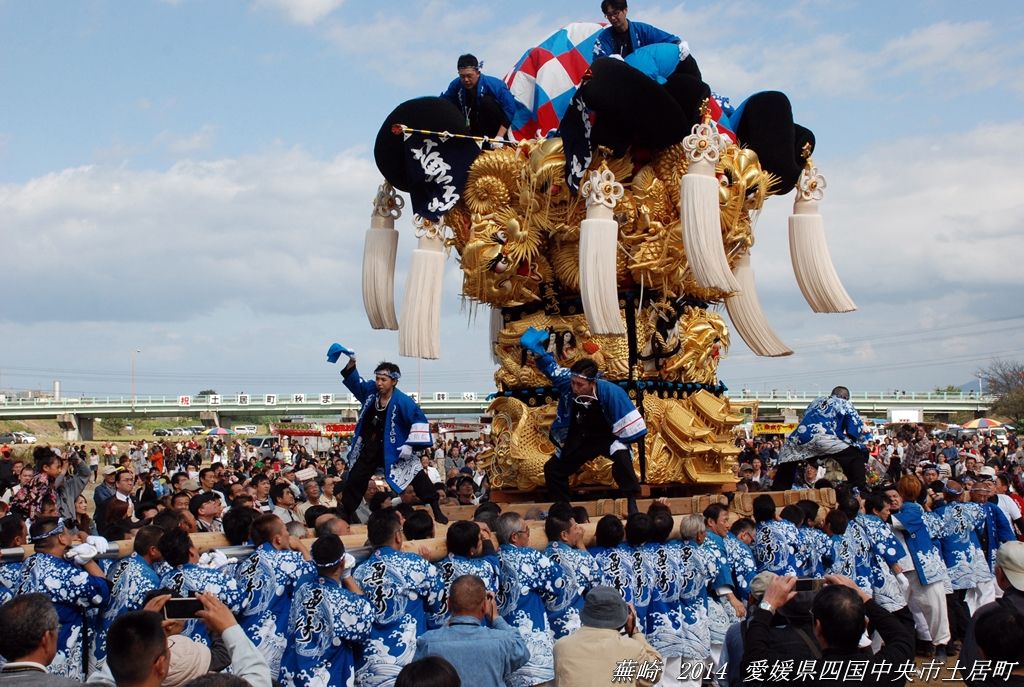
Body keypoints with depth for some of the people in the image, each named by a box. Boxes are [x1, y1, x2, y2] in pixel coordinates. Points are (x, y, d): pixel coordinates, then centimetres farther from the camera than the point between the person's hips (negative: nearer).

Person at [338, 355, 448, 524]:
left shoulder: (402, 401, -20)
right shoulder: (371, 390, -6)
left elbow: (419, 420, -18)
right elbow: (354, 381, 9)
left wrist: (410, 445, -22)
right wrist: (351, 363, -9)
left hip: (393, 450, -4)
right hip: (369, 448, 4)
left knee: (418, 477, -11)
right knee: (354, 482, 10)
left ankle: (436, 512, -3)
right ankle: (346, 516, 25)